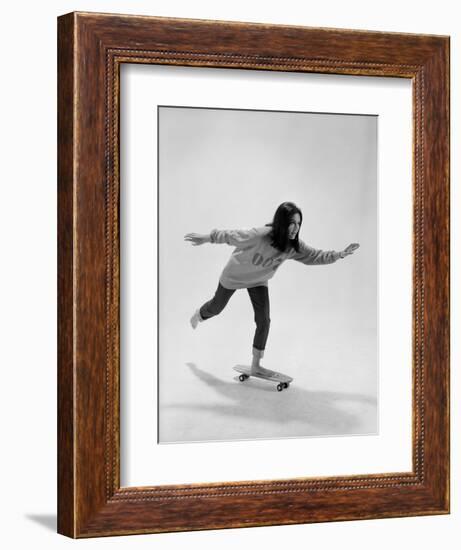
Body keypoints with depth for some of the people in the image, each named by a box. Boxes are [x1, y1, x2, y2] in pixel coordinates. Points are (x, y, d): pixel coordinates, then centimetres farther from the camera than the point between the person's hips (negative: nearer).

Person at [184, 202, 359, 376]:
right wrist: (206, 238, -24)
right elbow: (231, 235, -31)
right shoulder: (259, 235, -42)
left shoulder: (294, 246, -26)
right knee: (216, 307, 21)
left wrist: (339, 255, -29)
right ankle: (199, 315, 58)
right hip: (235, 276, -3)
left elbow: (315, 256, -16)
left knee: (264, 321, -6)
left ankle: (256, 365, 9)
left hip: (258, 281, 3)